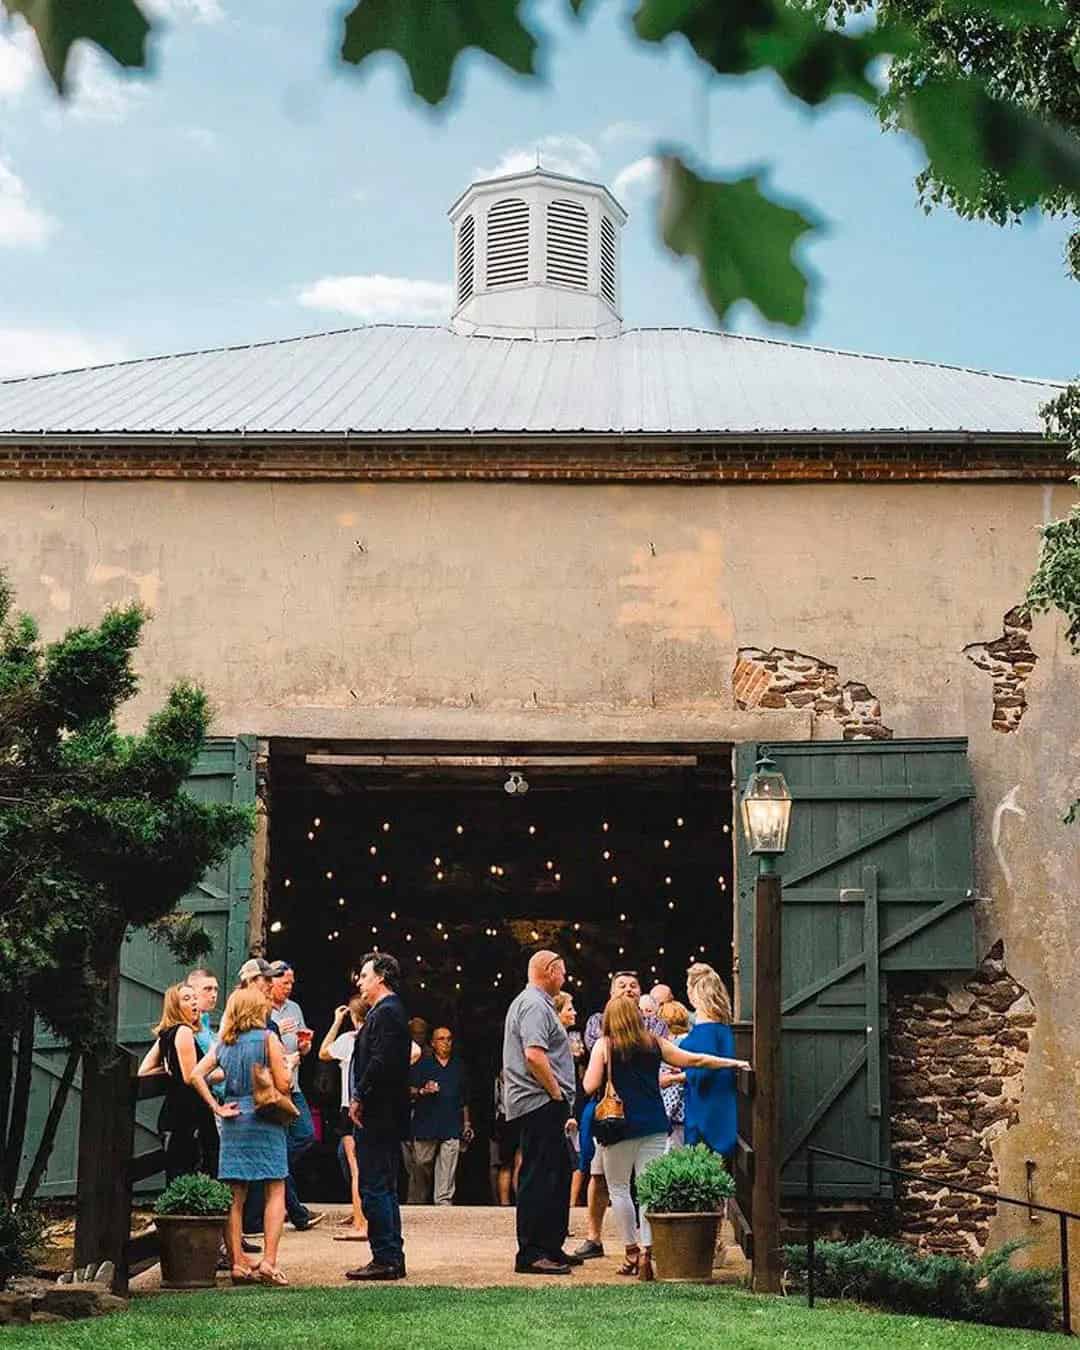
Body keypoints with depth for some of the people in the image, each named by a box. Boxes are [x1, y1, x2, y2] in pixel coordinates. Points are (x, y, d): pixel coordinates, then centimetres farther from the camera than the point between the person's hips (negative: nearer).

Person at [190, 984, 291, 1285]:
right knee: (275, 1192, 2)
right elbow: (283, 1084, -10)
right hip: (265, 1120, -4)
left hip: (233, 1121, 5)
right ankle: (269, 1261, -8)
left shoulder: (223, 1042, 7)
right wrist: (288, 1062, 9)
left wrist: (216, 1107, 0)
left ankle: (237, 1264, 7)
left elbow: (196, 1075, -2)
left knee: (235, 1196, 7)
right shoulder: (267, 1038, -7)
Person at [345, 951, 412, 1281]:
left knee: (374, 1188, -7)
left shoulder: (386, 1013, -13)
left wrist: (359, 1099, -14)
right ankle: (392, 1259, 18)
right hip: (386, 1116, 11)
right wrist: (360, 1099, 13)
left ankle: (385, 1259, -5)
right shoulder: (389, 1011, 18)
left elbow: (380, 1062, -22)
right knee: (385, 1188, 14)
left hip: (377, 1116, -11)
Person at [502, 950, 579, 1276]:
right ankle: (530, 1254, -8)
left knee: (559, 1174, 15)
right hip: (540, 1103, -11)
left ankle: (552, 1248, 21)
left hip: (542, 1105, 11)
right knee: (539, 1177, -9)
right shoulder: (535, 1005, -13)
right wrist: (557, 1093, -16)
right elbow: (534, 1055, -26)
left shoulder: (526, 1002, 22)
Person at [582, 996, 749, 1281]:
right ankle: (646, 1251, -10)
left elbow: (590, 1086, -7)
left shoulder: (604, 1046, -2)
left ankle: (632, 1252, 8)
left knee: (618, 1188, 10)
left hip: (620, 1126, -3)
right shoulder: (654, 1043, 7)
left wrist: (595, 1065, 13)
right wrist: (734, 1063, 17)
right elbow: (694, 1060, 10)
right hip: (654, 1126, 3)